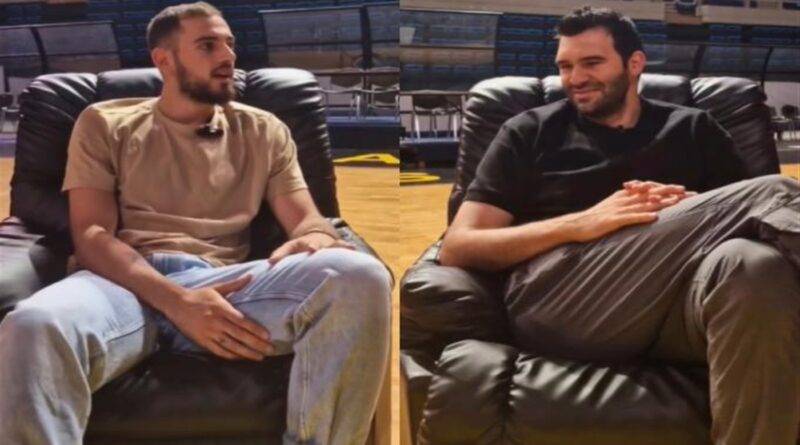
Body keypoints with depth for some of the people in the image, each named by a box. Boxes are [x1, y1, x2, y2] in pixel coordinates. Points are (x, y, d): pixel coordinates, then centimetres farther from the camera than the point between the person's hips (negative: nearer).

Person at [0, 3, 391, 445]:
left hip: (223, 283, 2)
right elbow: (91, 236, 3)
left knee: (360, 277, -29)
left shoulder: (264, 131, 21)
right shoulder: (105, 124, 15)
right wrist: (175, 301, -16)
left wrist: (315, 240, -14)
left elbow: (306, 219, 15)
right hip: (129, 283, -1)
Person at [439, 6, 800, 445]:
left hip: (676, 296, 3)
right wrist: (583, 223, -7)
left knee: (755, 268, -37)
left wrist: (696, 215, -8)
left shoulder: (695, 129, 23)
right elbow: (456, 249, 7)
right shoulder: (530, 132, 17)